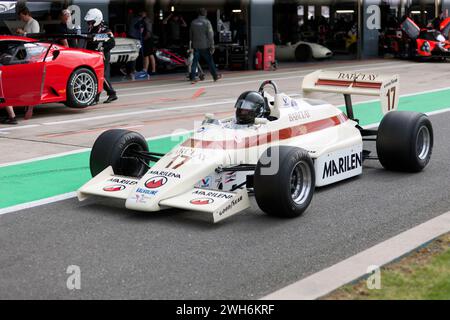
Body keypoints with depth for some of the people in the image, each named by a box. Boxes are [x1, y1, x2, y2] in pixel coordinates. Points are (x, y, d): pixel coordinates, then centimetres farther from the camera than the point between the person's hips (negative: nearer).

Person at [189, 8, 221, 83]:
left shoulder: (193, 23, 6)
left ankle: (192, 78, 0)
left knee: (195, 62, 5)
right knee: (210, 61, 7)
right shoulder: (207, 22, -8)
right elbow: (210, 35, -10)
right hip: (205, 46, -4)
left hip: (196, 46, 4)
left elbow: (191, 35, 14)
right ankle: (215, 76, 17)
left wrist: (192, 44, 22)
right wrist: (212, 46, -7)